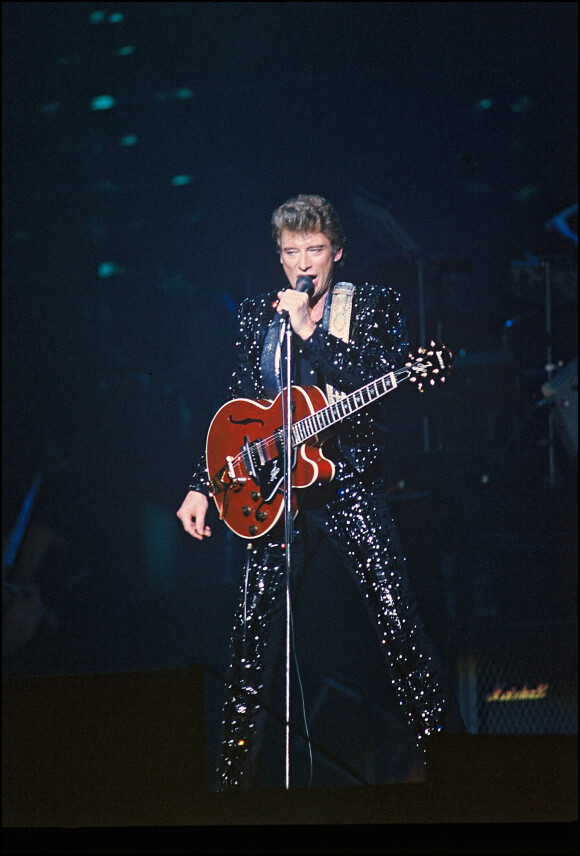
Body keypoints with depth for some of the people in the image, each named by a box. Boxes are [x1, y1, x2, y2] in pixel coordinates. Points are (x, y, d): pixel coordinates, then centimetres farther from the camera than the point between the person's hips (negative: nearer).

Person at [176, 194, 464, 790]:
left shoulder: (374, 306, 3)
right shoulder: (256, 315, 12)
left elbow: (383, 382, -13)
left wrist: (309, 330, -17)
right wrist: (202, 485, 8)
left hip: (350, 483, -3)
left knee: (400, 625, -10)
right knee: (254, 632, 0)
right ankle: (236, 779, 7)